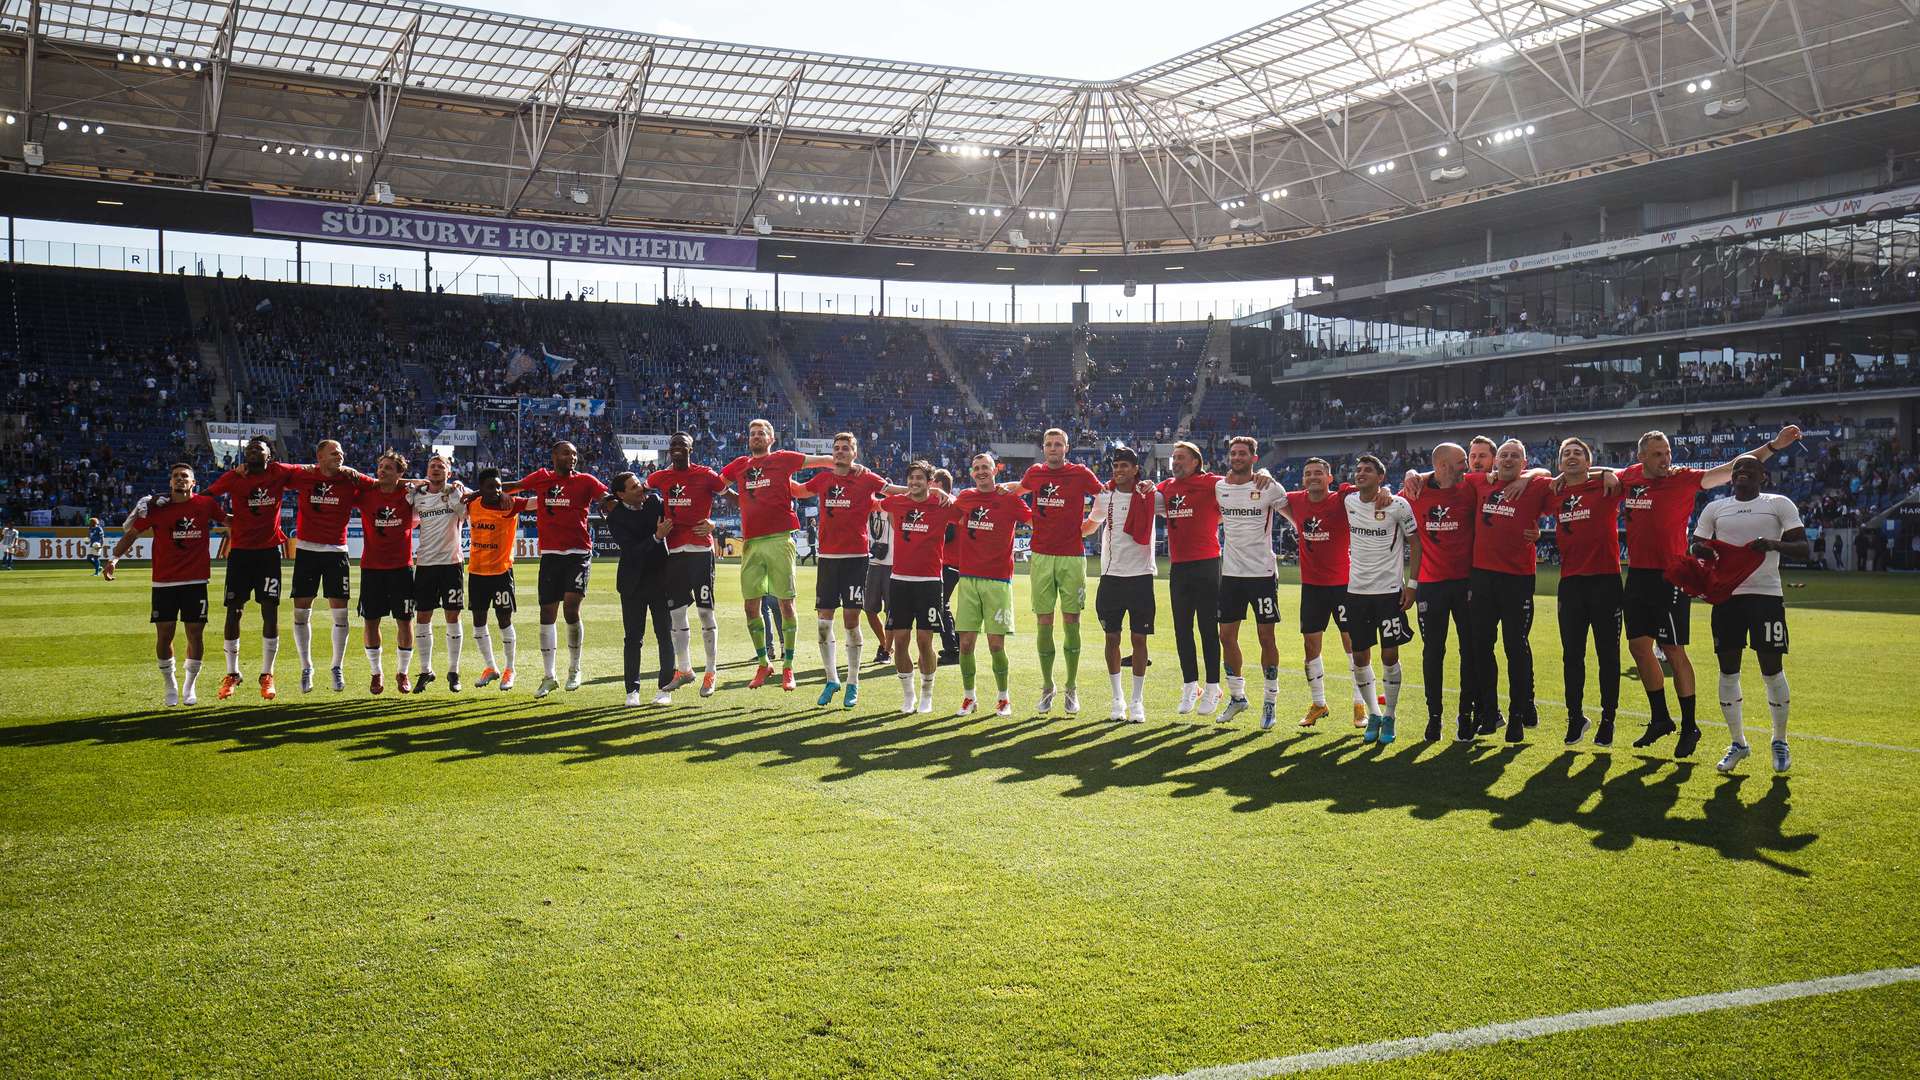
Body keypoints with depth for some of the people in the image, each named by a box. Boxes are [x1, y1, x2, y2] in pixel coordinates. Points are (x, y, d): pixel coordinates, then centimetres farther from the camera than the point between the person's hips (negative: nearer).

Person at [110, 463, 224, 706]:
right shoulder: (156, 507, -1)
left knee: (196, 634, 2)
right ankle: (171, 686, 20)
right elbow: (132, 533, 6)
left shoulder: (206, 504, 0)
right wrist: (115, 557, -2)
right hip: (164, 581, 0)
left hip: (196, 581, 0)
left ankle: (190, 686, 20)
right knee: (164, 635, 2)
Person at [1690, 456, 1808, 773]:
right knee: (1728, 670, 4)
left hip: (1766, 595, -3)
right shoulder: (1715, 508, 13)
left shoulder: (1780, 504, 4)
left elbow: (1805, 550, -3)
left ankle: (1780, 742, 17)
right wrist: (1703, 553, -11)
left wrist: (1773, 544, -22)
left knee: (1772, 670, -1)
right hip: (1726, 595, 3)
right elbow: (1696, 551, 14)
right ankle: (1738, 743, 17)